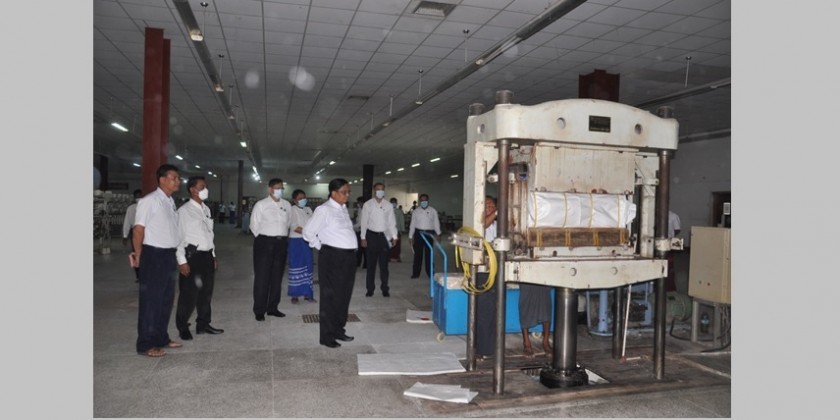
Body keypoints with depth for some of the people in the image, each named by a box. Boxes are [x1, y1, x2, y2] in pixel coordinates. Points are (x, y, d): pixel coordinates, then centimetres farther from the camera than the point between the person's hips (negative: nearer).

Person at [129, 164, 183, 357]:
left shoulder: (171, 201, 12)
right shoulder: (149, 201, -14)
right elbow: (138, 229, -13)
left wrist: (175, 254, 10)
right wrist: (139, 255, -7)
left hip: (169, 254, 8)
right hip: (154, 255, -8)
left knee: (166, 299, 15)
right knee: (151, 300, 0)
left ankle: (161, 338, 27)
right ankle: (145, 345, 10)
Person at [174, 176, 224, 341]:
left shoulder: (206, 209, 12)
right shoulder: (184, 211, -10)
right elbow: (178, 236, -12)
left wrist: (213, 255, 15)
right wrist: (182, 261, -15)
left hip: (207, 255, 7)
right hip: (192, 256, -7)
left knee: (206, 292, 14)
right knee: (189, 294, 0)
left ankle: (203, 324, 27)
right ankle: (183, 328, 16)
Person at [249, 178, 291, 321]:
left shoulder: (287, 205, 9)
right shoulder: (261, 205, -4)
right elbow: (254, 225, 0)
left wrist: (282, 237, 12)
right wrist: (263, 240, 4)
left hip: (281, 243, 5)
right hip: (265, 242, -4)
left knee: (277, 276, 10)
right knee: (262, 277, -2)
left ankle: (272, 308, 20)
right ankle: (259, 310, 4)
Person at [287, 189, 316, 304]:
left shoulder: (308, 210, 12)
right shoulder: (292, 210, -4)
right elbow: (294, 227, -14)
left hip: (307, 241, 5)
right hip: (296, 241, -5)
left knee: (307, 267, 7)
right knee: (296, 267, -2)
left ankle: (307, 293, 13)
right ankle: (294, 295, 4)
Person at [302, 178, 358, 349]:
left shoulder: (344, 209, 12)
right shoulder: (324, 210, -10)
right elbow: (308, 231, -9)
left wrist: (350, 248, 13)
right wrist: (320, 246, -2)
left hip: (348, 256, 8)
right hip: (332, 257, -8)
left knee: (344, 295, 15)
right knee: (330, 296, 1)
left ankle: (338, 329, 30)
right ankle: (326, 336, 12)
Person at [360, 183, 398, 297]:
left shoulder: (389, 205, 4)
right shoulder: (367, 205, 0)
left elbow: (392, 222, 4)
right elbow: (364, 222, -1)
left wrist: (394, 236, -3)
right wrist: (363, 238, -4)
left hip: (384, 236, 1)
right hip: (371, 236, -1)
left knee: (384, 263, 6)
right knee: (371, 263, 6)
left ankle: (384, 288, 15)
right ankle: (370, 288, 14)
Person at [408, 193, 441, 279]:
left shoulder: (433, 211, 2)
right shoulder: (416, 211, 5)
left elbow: (436, 223, 2)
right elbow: (412, 224, 7)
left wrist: (438, 234, -5)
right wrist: (410, 236, 5)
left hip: (429, 233, -1)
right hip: (418, 233, 1)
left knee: (429, 254, 5)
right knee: (418, 253, 3)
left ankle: (430, 273, 13)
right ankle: (416, 273, 10)